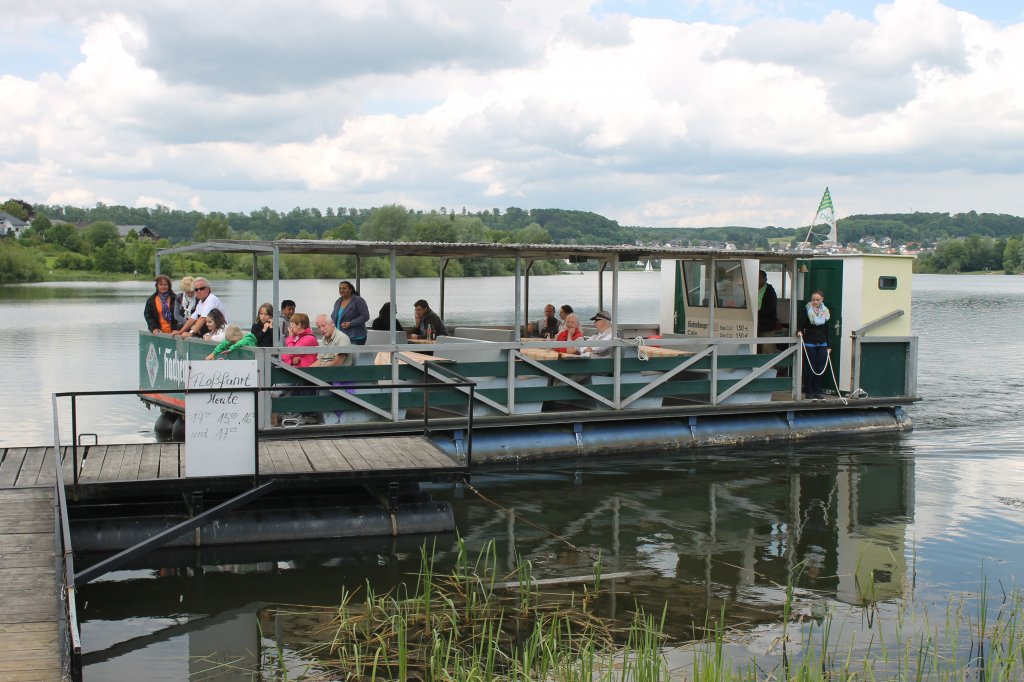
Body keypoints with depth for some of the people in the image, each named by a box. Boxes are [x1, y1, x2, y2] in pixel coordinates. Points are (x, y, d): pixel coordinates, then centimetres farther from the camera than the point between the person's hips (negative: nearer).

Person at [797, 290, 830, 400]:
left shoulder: (825, 312, 10)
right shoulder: (807, 311, -3)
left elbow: (826, 330, 14)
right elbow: (801, 326, -5)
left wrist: (828, 346, 13)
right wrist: (799, 332, -28)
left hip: (822, 344, 4)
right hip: (809, 344, -4)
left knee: (820, 368, 4)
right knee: (809, 369, -2)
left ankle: (817, 391, 12)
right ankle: (809, 392, 4)